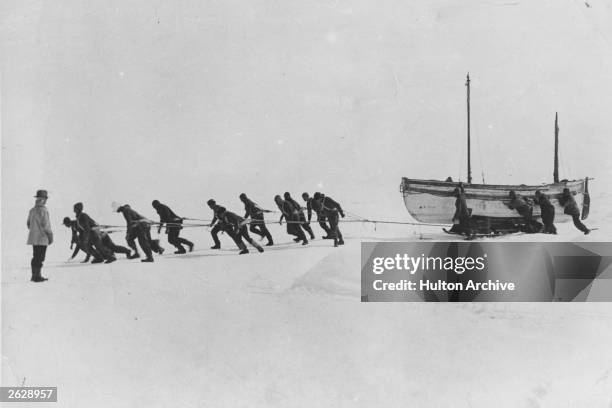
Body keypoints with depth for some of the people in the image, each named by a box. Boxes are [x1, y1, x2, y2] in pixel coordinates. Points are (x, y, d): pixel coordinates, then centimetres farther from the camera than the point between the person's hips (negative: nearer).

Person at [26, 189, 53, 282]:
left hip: (33, 238, 8)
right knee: (40, 258, -5)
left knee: (35, 257, 14)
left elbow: (28, 224, 16)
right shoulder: (43, 210, -14)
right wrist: (50, 236, -8)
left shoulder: (32, 210, 10)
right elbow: (45, 225, -17)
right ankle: (37, 276, -4)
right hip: (42, 238, -8)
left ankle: (34, 275, 18)